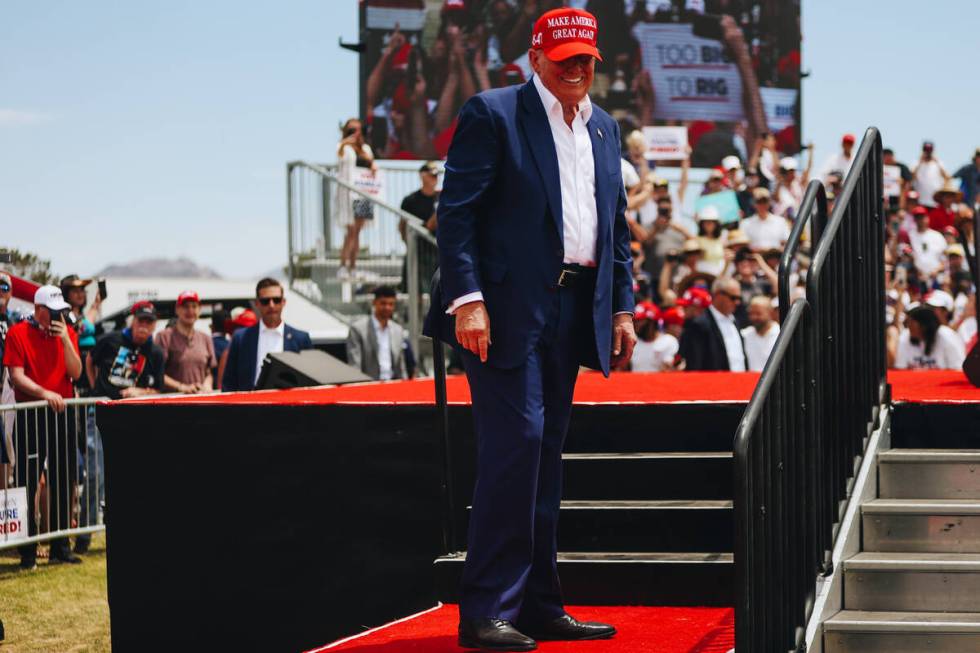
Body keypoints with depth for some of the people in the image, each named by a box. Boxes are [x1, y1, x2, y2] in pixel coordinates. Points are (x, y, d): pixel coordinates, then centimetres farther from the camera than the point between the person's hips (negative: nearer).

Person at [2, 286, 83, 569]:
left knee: (63, 481, 8)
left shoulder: (68, 333, 10)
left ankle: (60, 545, 18)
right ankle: (27, 551, 2)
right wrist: (44, 393, -23)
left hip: (63, 413, 4)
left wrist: (65, 339, -10)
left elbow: (75, 373, 1)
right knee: (27, 482, -3)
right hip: (31, 415, -4)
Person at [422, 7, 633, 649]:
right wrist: (467, 299, -18)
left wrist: (622, 307, 13)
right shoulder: (492, 114, -3)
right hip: (510, 308, -7)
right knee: (517, 441, -13)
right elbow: (457, 211, -9)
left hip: (573, 308, 7)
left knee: (546, 454, 10)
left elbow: (618, 225, 22)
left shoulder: (605, 128, 18)